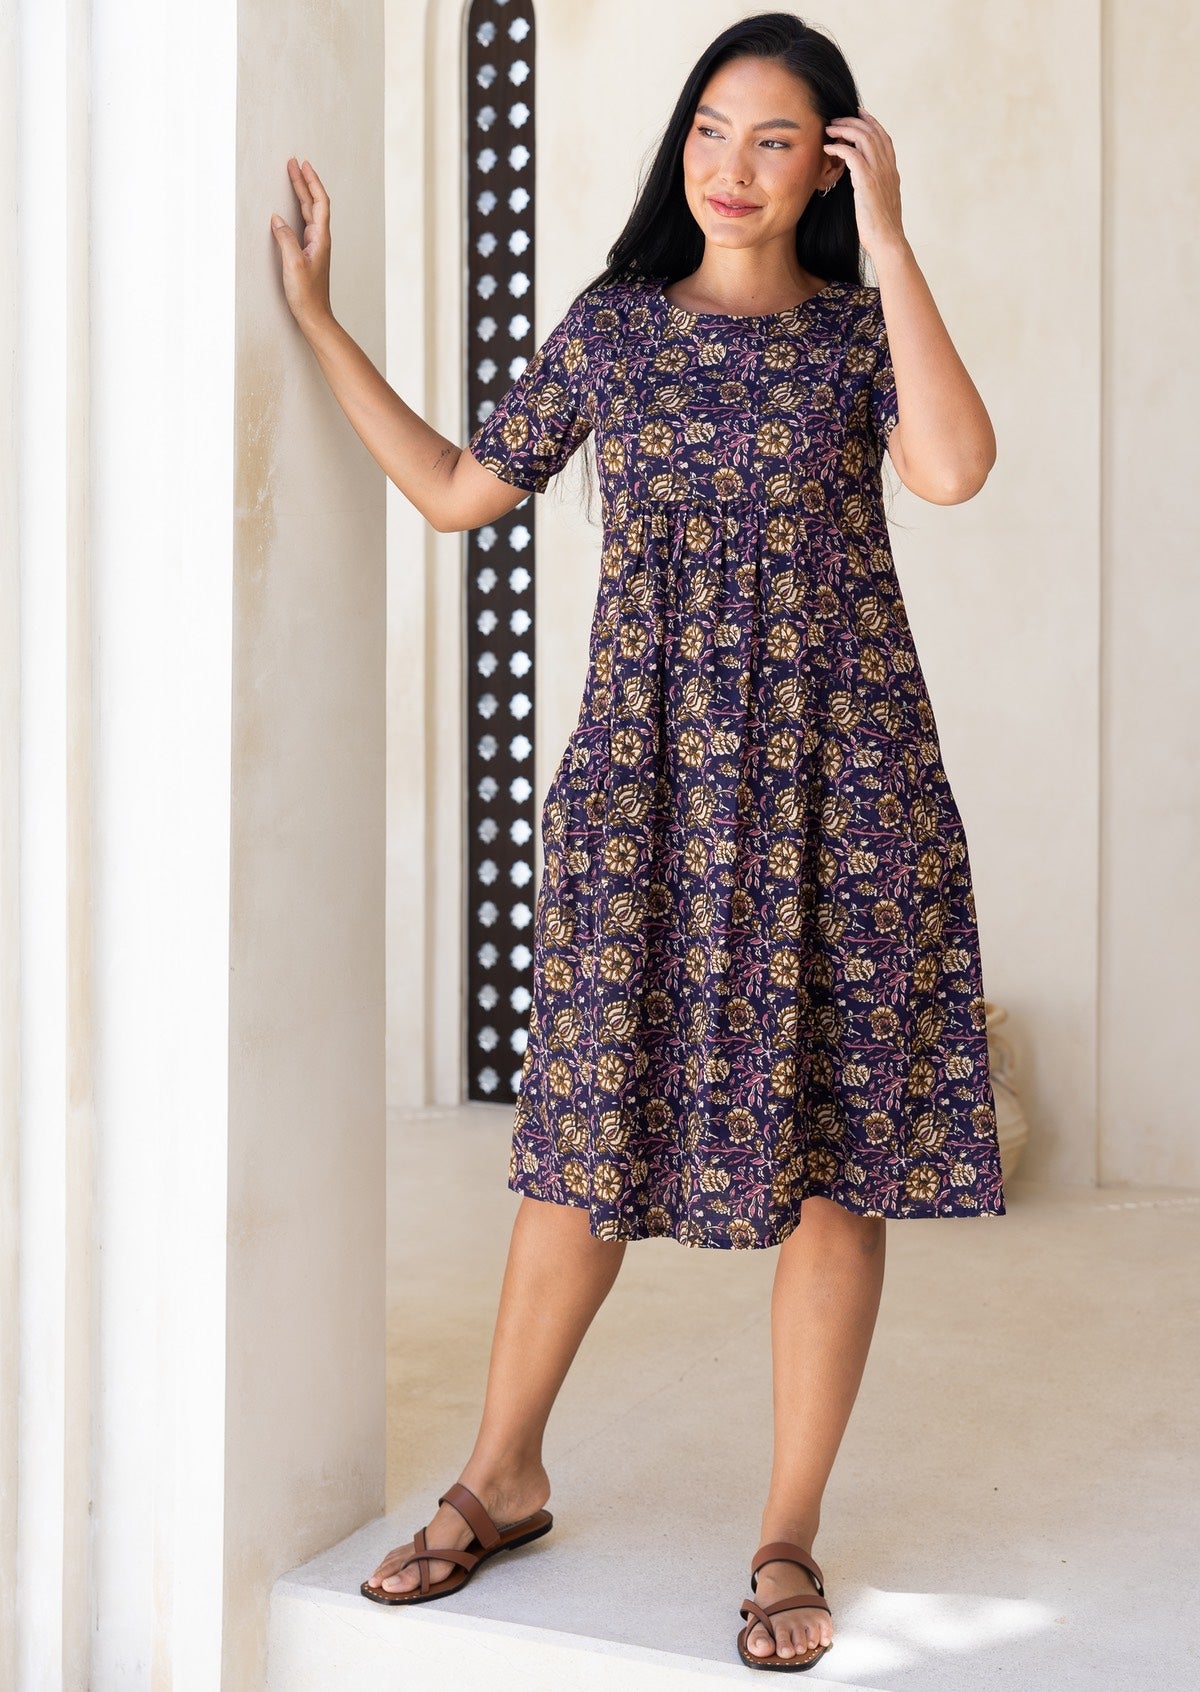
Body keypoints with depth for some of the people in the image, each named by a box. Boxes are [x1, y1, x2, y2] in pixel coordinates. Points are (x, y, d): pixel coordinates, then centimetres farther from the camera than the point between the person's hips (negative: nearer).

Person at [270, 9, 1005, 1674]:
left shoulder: (862, 329, 5)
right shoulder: (612, 325, 10)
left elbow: (956, 468, -16)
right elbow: (458, 490, 14)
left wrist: (889, 238, -11)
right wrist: (318, 321, 14)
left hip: (835, 772, -1)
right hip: (646, 780, 2)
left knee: (832, 1144, 0)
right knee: (597, 1117, 6)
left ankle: (790, 1538, 15)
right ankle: (503, 1476, 25)